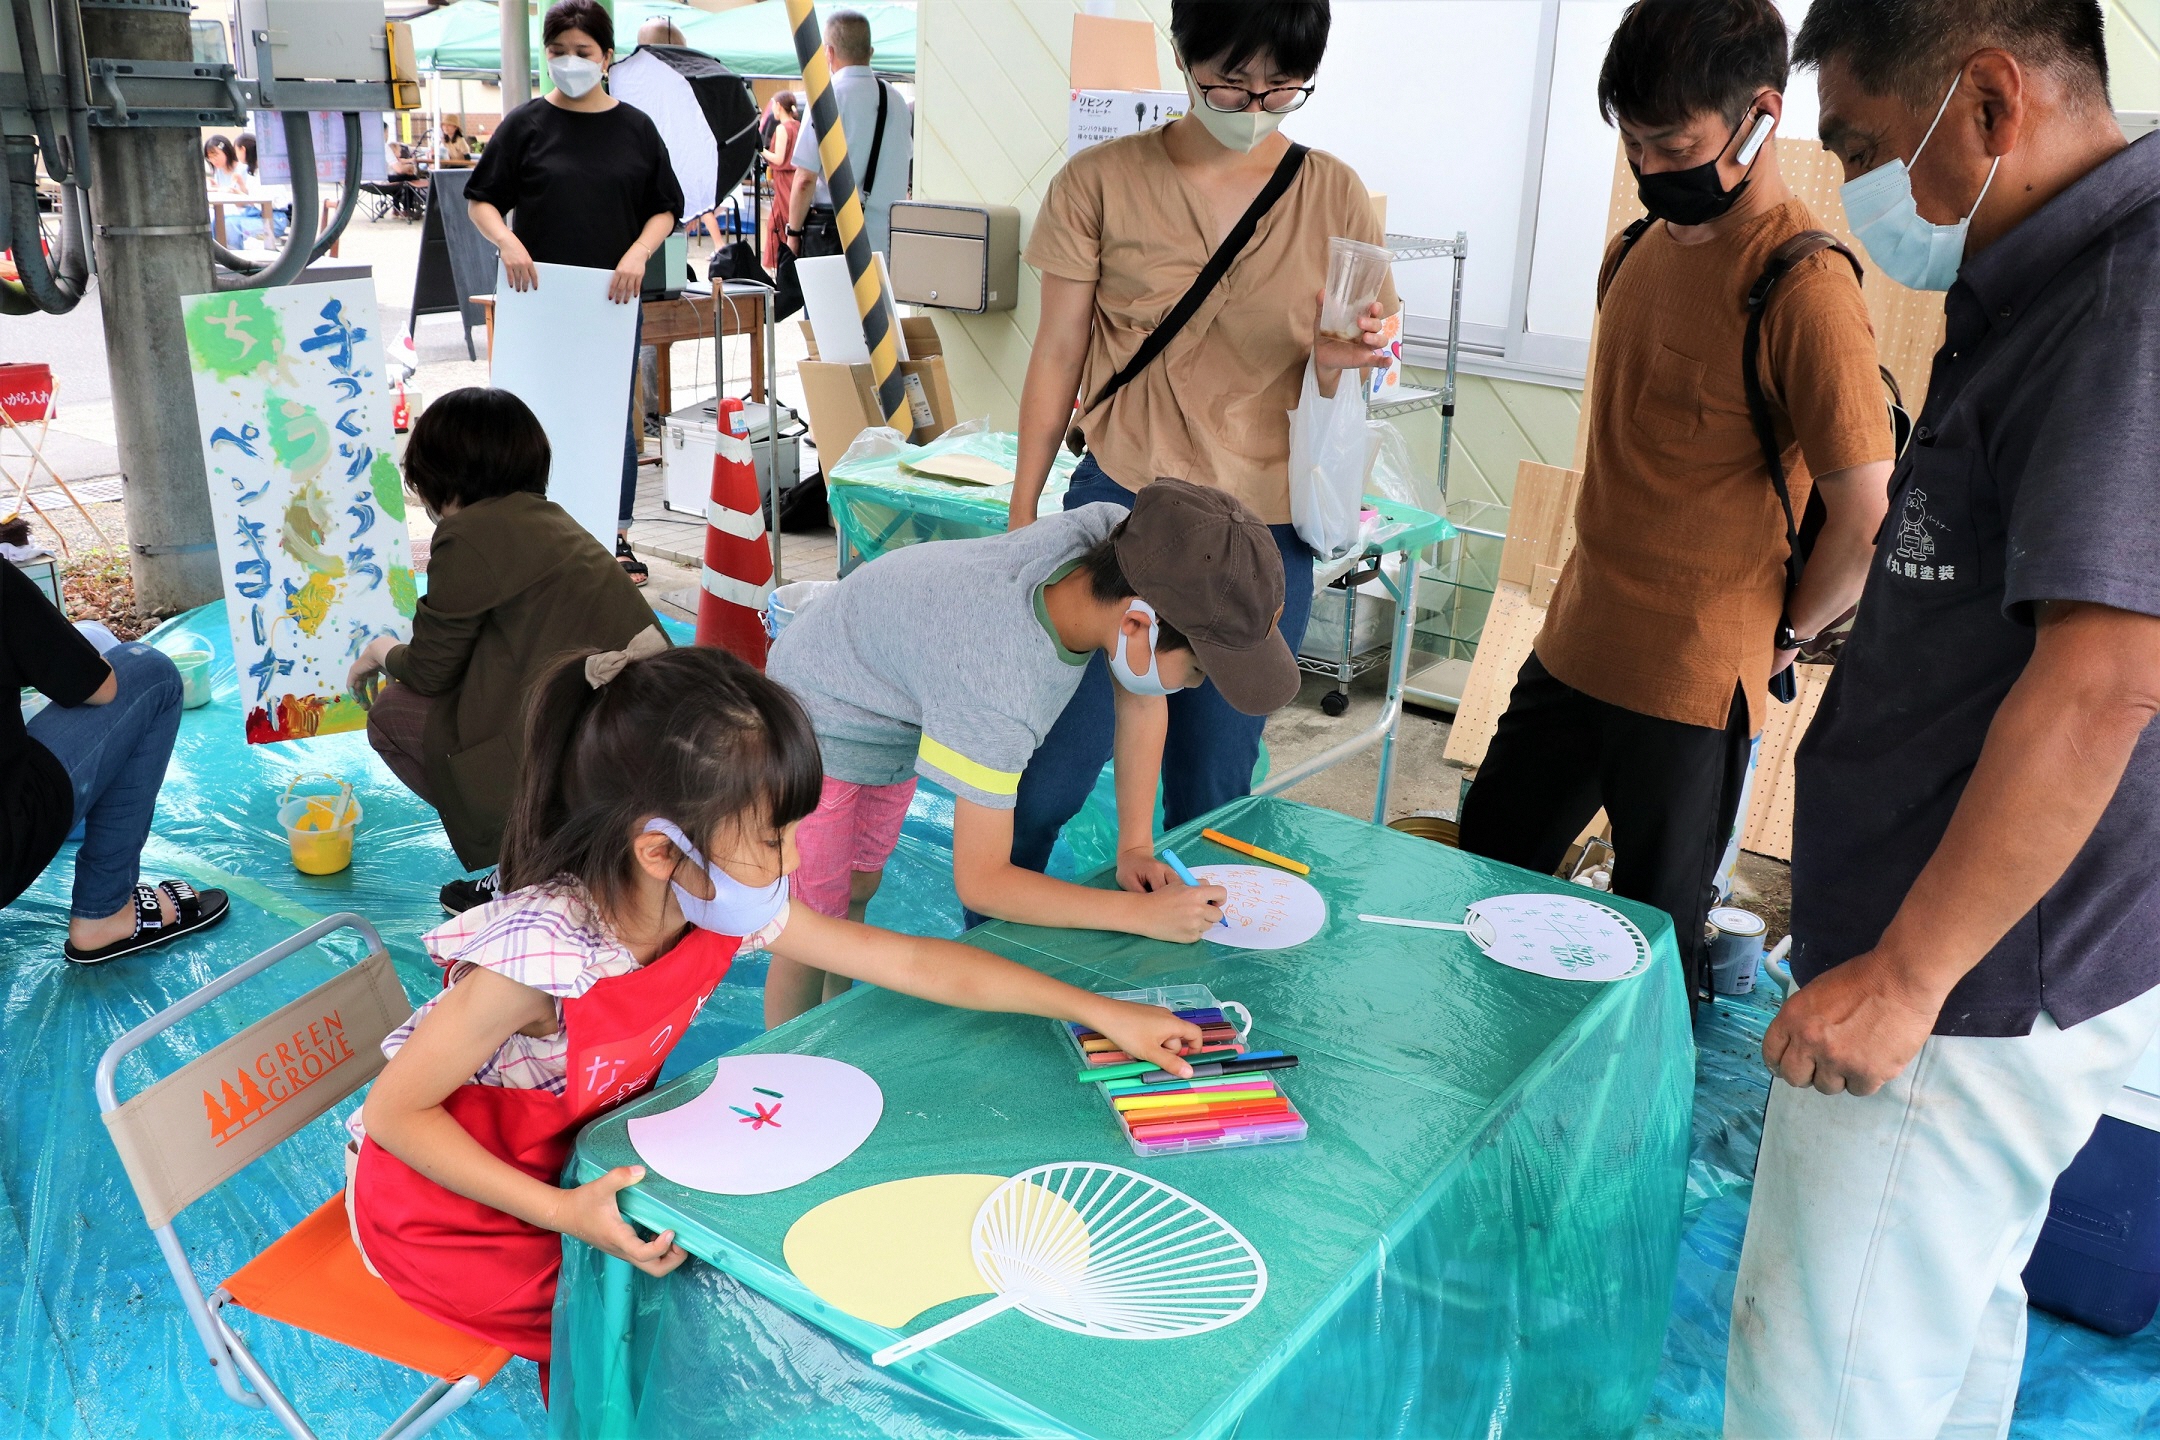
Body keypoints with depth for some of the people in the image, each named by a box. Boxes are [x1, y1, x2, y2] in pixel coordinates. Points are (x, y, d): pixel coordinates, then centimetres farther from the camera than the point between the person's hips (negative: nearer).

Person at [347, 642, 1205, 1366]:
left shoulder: (726, 912, -17)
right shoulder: (541, 954, -37)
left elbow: (917, 964, -10)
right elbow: (394, 1112, -25)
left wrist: (1101, 1012, -7)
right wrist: (560, 1213, -33)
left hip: (575, 1163, 6)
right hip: (447, 1207, -6)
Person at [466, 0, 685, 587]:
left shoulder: (635, 127, 6)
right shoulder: (527, 124, 2)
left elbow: (665, 208, 8)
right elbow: (481, 200, 4)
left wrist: (637, 254, -10)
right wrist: (508, 242, -15)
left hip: (614, 298, 1)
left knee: (617, 416, 7)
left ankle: (617, 535, 17)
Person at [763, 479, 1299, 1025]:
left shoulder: (1117, 533, -28)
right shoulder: (1000, 691, -45)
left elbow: (1142, 703, -9)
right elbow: (980, 883, -34)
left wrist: (1135, 846, -12)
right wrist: (1142, 913, -32)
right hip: (821, 728, -7)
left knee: (859, 891, 22)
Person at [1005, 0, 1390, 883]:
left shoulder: (1334, 196, 3)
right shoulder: (1101, 182, -1)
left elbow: (1341, 379, 8)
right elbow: (1057, 356, 4)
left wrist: (1334, 364, -16)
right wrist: (1022, 514, 4)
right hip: (1121, 504, -2)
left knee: (1214, 790, 12)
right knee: (1047, 773, -3)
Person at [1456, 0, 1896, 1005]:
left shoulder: (1803, 288, -19)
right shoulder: (1638, 249, 7)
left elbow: (1866, 511, -18)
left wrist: (1781, 636, -6)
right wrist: (1596, 600, 15)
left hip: (1692, 685, -8)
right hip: (1573, 646, 8)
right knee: (1485, 867, 19)